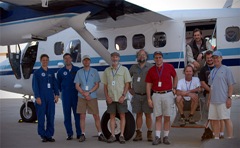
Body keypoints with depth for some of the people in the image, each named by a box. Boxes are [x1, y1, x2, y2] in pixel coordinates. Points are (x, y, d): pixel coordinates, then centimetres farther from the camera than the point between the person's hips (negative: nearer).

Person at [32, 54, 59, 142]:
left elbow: (55, 84, 14)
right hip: (41, 98, -4)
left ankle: (49, 135, 13)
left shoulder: (51, 73, 14)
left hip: (50, 98, 4)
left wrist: (56, 94, 3)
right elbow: (35, 86, -3)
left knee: (51, 117, 4)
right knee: (41, 117, -2)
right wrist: (37, 97, -11)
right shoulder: (37, 72, 2)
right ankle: (43, 136, 7)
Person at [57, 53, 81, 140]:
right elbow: (58, 84, 16)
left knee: (77, 114, 0)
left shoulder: (77, 70, 4)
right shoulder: (60, 72, 8)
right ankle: (69, 134, 8)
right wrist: (63, 91, 12)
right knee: (67, 115, 1)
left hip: (76, 95, -1)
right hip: (65, 96, 1)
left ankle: (79, 134, 6)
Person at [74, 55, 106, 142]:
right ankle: (83, 135, 9)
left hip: (92, 97, -1)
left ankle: (100, 134, 5)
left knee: (96, 116, -1)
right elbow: (77, 86, 4)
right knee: (82, 116, 2)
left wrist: (89, 92, -12)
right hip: (81, 97, 1)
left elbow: (97, 85, 0)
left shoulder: (94, 71, 6)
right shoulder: (79, 72, 8)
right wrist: (84, 94, -9)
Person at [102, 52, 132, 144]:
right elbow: (105, 85, 10)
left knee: (122, 116, 1)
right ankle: (112, 135, 12)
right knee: (112, 116, 6)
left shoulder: (124, 69, 1)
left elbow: (127, 84, -2)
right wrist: (107, 96, -2)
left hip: (121, 98, -2)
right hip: (111, 98, 3)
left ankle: (121, 135, 7)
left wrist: (123, 96, -11)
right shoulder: (107, 70, 9)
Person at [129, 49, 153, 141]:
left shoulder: (151, 67, -3)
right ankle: (138, 134, 12)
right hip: (136, 95, 3)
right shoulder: (133, 67, 8)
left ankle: (149, 133, 9)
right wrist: (130, 89, 12)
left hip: (147, 95, -3)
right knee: (138, 114, 7)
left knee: (148, 114, 1)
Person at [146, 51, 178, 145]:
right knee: (158, 117, 2)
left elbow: (175, 77, 18)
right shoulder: (151, 70, 3)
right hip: (156, 95, 1)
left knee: (167, 117, 4)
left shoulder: (169, 67, 1)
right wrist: (149, 99, -1)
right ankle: (157, 137, 5)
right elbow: (148, 85, 4)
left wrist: (174, 88, 9)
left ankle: (166, 137, 13)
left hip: (168, 94, -1)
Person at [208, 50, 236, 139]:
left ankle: (230, 139, 0)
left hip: (223, 100, -7)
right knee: (214, 119, 8)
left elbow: (231, 85, -7)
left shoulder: (226, 70, -2)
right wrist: (209, 99, 17)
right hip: (213, 100, 7)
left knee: (226, 119, -5)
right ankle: (216, 138, 17)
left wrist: (229, 98, -14)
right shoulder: (212, 71, 17)